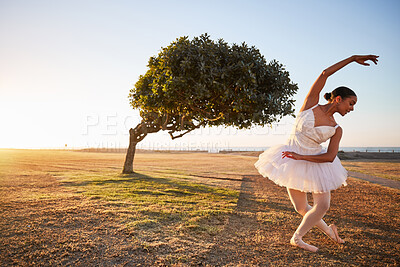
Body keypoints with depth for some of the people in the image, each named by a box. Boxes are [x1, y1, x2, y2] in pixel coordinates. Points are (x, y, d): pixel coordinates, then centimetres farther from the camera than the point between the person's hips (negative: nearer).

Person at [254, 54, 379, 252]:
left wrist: (302, 157, -22)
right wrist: (352, 59, -1)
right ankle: (327, 230, 34)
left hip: (314, 162, 3)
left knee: (323, 205, -6)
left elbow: (330, 156, -12)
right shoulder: (310, 104, -6)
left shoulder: (336, 129, -1)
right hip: (292, 161, -2)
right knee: (301, 208, 3)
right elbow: (325, 74, -8)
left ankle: (297, 238, 17)